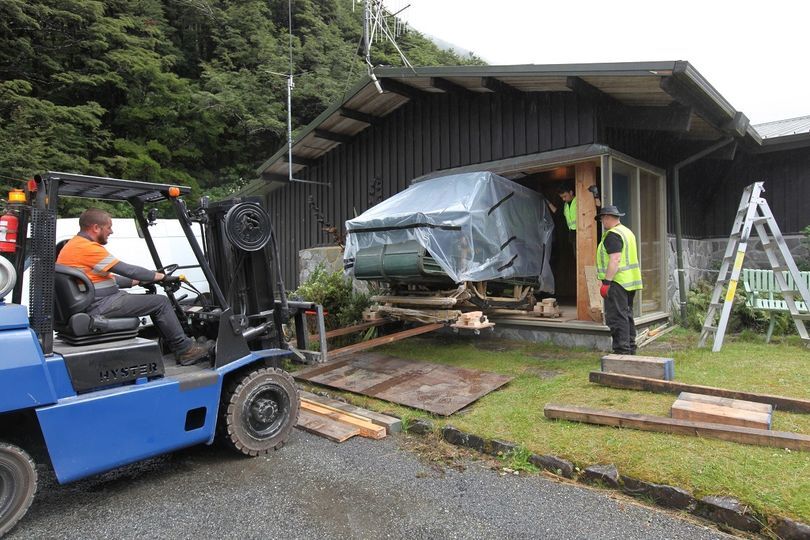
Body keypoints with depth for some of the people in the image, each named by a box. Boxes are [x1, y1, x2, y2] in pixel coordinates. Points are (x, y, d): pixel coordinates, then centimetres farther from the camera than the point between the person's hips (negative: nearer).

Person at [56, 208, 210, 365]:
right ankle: (185, 349, -1)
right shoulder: (87, 247, -17)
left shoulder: (74, 245, 17)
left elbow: (107, 279, 21)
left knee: (151, 298, 18)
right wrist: (162, 277, -6)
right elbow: (127, 270, -16)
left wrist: (140, 281, 19)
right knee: (160, 302, -8)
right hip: (99, 306, -11)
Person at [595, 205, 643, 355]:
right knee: (627, 315, 17)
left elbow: (615, 260, -23)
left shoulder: (612, 235, -14)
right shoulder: (627, 232, 18)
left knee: (616, 317, -8)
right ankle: (630, 349, 24)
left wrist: (606, 282, -23)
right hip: (630, 281, 10)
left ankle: (622, 350, -7)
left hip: (617, 281, -10)